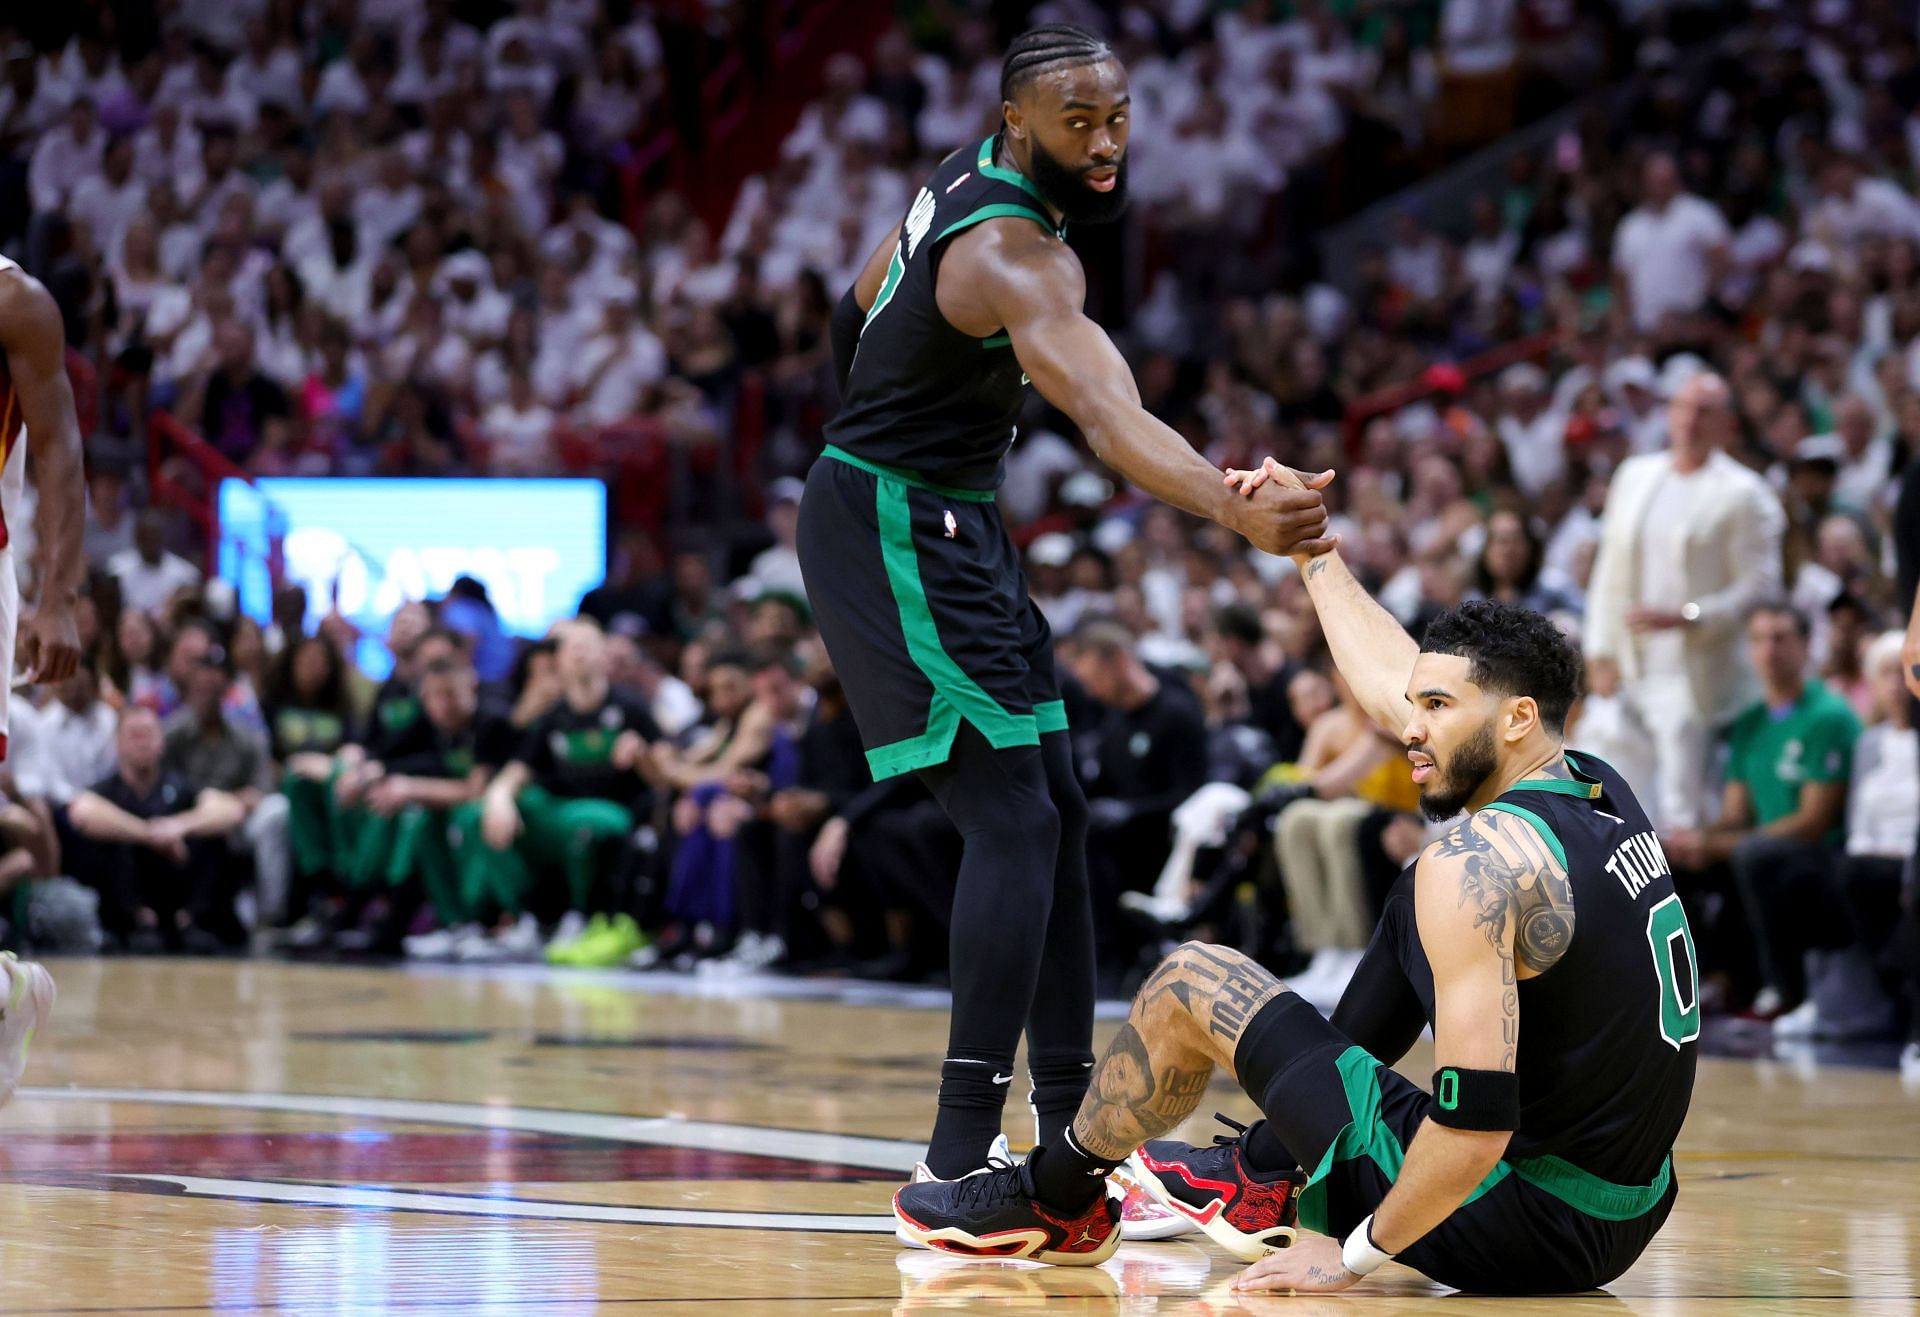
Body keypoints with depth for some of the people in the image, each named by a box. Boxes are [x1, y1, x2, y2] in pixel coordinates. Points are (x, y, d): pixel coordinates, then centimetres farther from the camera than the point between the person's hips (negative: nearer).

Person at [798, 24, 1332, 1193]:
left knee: (1059, 818, 11)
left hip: (949, 527, 10)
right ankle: (962, 1158, -17)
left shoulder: (970, 178, 5)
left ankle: (1067, 1125, 17)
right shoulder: (1016, 255, -27)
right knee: (1014, 822, -15)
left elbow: (861, 305, 20)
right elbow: (1113, 420, -44)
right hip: (897, 536, -10)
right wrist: (1239, 513, -58)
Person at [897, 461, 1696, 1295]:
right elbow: (1392, 683, 21)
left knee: (1192, 980, 5)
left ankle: (1054, 1200, 28)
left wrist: (1355, 1255, -14)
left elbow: (1477, 1121, -27)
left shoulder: (1478, 861, -21)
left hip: (1515, 1234, -9)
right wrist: (1311, 546, 30)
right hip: (1627, 1217, 9)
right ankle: (1270, 1173, 38)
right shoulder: (1602, 791, 6)